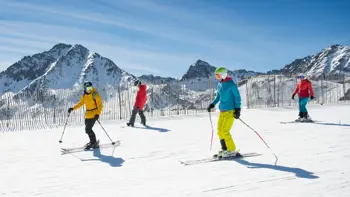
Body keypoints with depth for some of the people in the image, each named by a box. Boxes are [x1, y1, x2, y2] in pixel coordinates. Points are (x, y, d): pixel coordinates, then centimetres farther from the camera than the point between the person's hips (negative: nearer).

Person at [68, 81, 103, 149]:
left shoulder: (95, 94, -12)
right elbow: (80, 103, 21)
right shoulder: (84, 96, 8)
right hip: (87, 115, 7)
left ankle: (93, 143, 0)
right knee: (87, 129, 9)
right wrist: (73, 108, 9)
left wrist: (98, 114, -23)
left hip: (94, 114, -7)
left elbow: (100, 105, -13)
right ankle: (93, 142, 24)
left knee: (88, 129, -12)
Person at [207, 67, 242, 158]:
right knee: (219, 130, 6)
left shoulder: (231, 84, -11)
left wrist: (237, 109, -16)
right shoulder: (219, 84, 11)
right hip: (222, 110, 8)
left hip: (230, 111, -8)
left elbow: (237, 97, -10)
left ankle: (232, 151, 0)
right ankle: (225, 149, 17)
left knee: (225, 131, -12)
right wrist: (212, 104, 12)